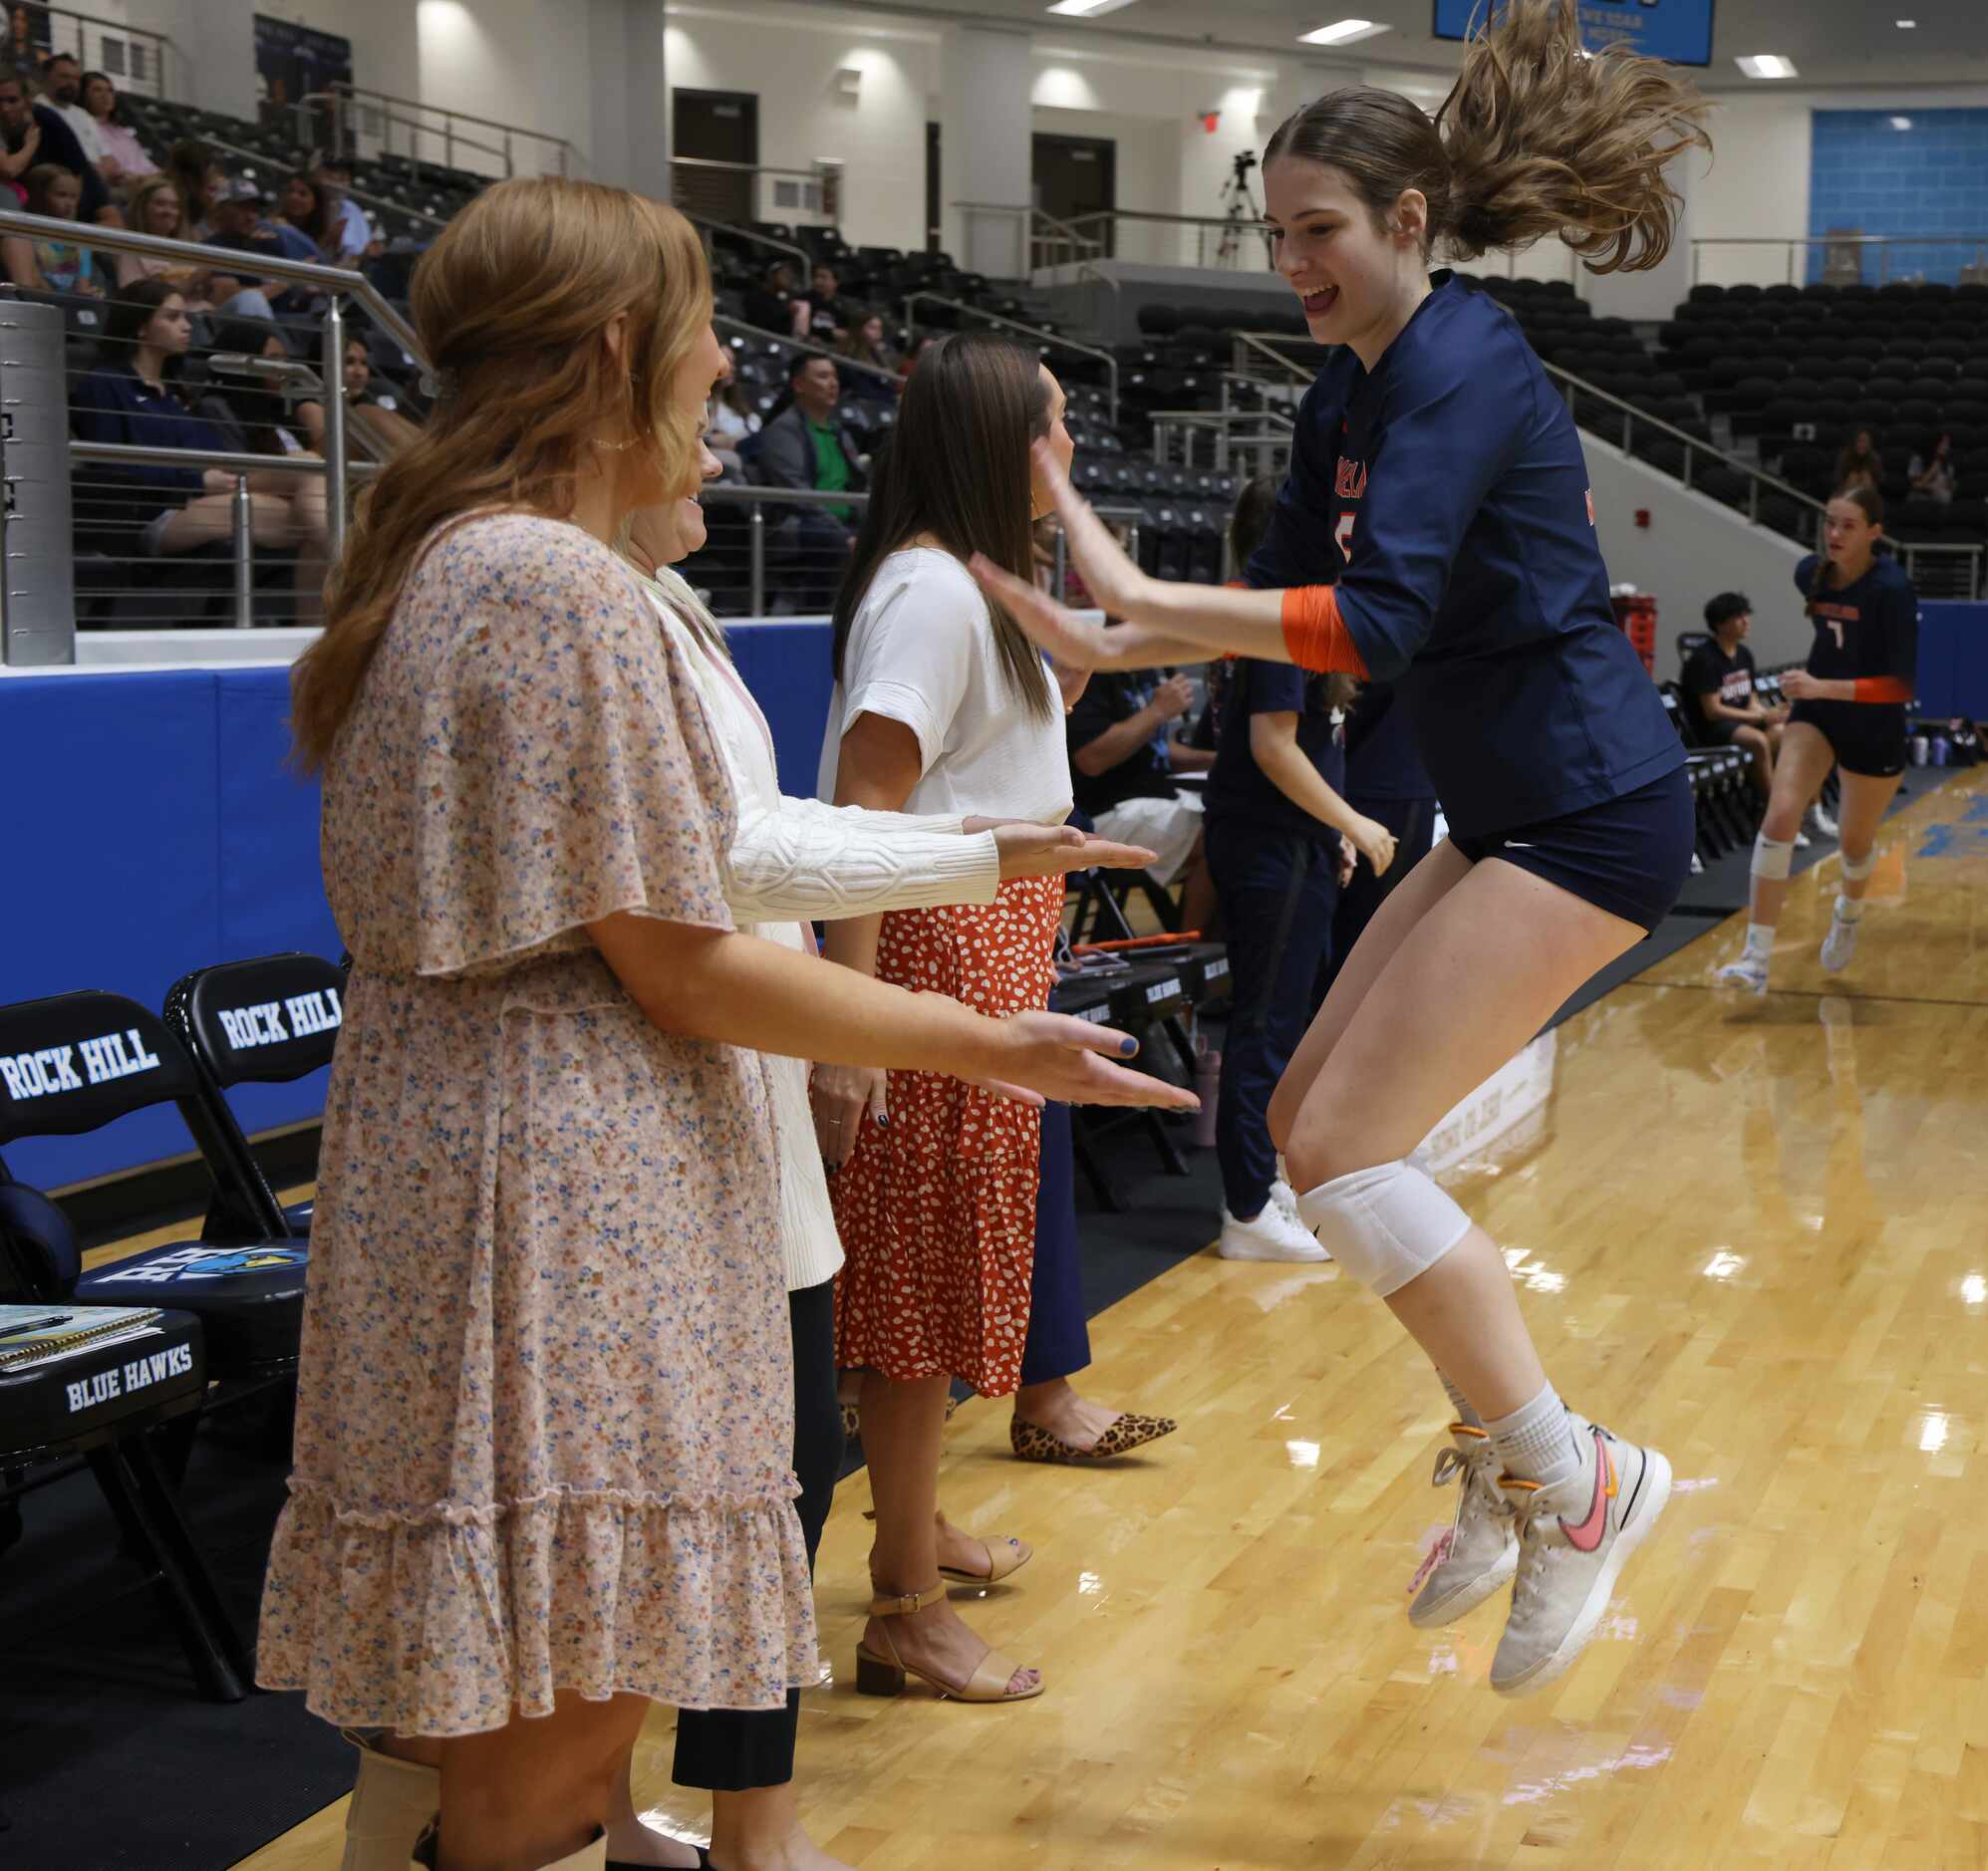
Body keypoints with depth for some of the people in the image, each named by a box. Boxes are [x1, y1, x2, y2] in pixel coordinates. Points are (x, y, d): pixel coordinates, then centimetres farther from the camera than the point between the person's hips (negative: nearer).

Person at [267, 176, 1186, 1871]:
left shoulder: (451, 565, 14)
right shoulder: (562, 585, -16)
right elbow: (683, 971, -15)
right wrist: (992, 1047, -7)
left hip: (469, 1148, 10)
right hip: (560, 1204, -10)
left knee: (503, 1728, 17)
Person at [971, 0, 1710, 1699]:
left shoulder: (1458, 368, -18)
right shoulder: (1352, 390, 11)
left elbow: (1382, 621, -30)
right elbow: (1296, 597, 19)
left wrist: (1136, 600, -37)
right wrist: (1113, 650, 6)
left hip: (1590, 812, -10)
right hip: (1509, 813, 10)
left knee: (1347, 1146, -13)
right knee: (1312, 1119, 10)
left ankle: (1575, 1478, 1)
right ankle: (1506, 1465, 21)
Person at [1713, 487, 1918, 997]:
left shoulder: (1893, 589, -25)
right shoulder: (1809, 573, -7)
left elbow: (1902, 686, -28)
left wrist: (1823, 687, -36)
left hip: (1874, 729, -3)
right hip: (1816, 713, 4)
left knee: (1854, 843, 14)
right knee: (1779, 817, -18)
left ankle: (1849, 914, 51)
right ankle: (1757, 959, -19)